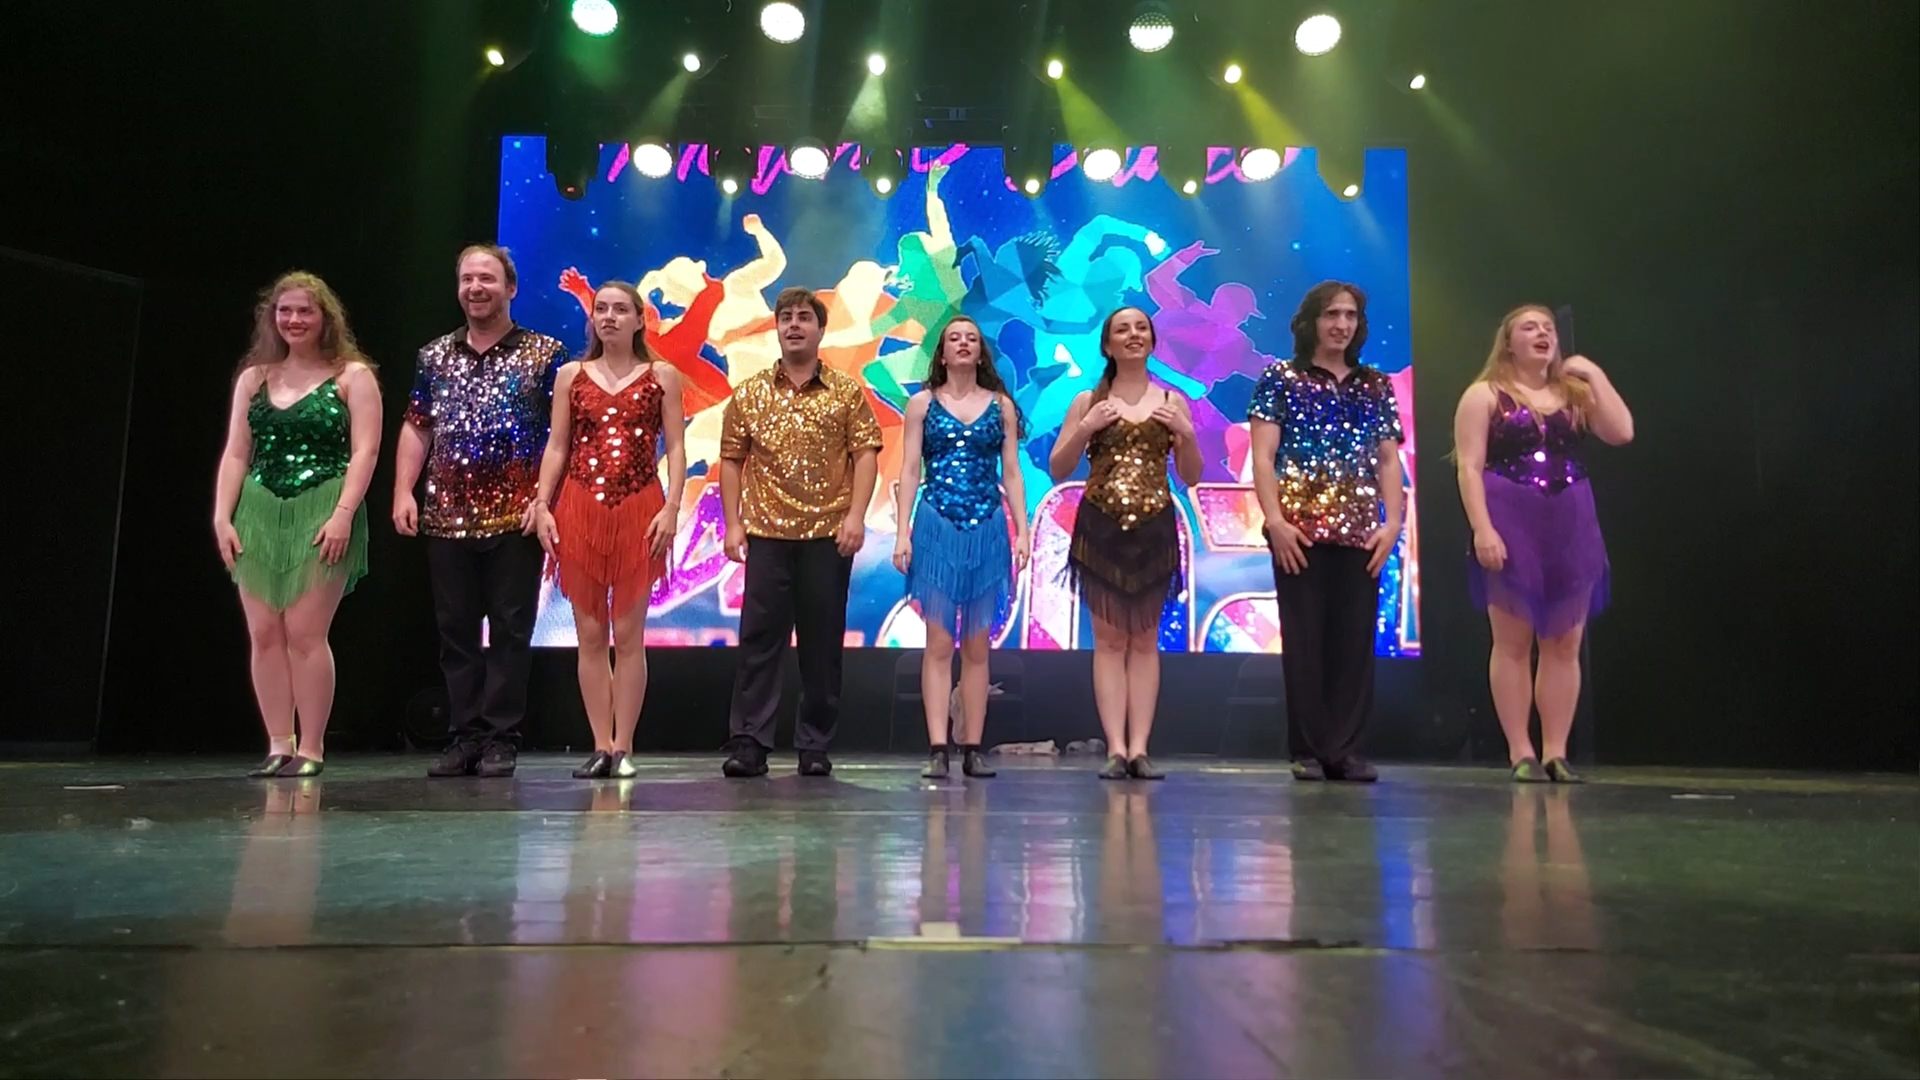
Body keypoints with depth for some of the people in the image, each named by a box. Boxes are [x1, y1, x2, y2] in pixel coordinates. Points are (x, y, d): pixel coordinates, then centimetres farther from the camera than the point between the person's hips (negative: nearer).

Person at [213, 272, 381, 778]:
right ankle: (278, 746, 8)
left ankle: (310, 748, 1)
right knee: (264, 633, 1)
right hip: (258, 513, 5)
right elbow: (235, 454, 13)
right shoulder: (254, 378, 16)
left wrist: (343, 514, -17)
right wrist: (222, 516, 1)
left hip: (322, 513, -5)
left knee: (305, 632, -8)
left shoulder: (352, 375, 3)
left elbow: (364, 450, -6)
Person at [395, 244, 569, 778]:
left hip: (516, 519, -4)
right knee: (456, 632, 7)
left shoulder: (545, 355, 2)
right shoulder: (434, 356, 14)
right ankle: (466, 736, 15)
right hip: (447, 518, 4)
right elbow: (416, 428, 15)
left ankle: (500, 740, 7)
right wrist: (403, 492, 3)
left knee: (510, 630, 0)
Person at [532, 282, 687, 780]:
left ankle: (623, 748, 7)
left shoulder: (662, 376, 6)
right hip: (580, 510, 2)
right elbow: (556, 448, 9)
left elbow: (675, 448, 1)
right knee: (590, 636, 3)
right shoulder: (571, 375, 12)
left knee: (628, 635, -1)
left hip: (639, 511, -2)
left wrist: (671, 508, -11)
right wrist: (542, 505, -2)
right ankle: (600, 747, 10)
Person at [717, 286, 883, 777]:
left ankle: (815, 746, 12)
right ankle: (749, 742, 4)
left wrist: (856, 515, -11)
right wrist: (733, 523, 1)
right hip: (766, 534, 1)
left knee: (823, 642, 3)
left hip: (829, 535, -1)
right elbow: (731, 460, 9)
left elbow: (865, 454, 0)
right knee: (759, 638, 0)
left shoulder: (847, 392, 6)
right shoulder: (749, 394, 9)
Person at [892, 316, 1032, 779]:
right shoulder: (922, 403, 6)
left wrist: (1022, 531, 0)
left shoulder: (1001, 405, 9)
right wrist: (902, 532, -6)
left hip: (988, 530, 2)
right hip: (936, 528, -1)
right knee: (939, 642, -3)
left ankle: (973, 749, 10)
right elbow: (910, 471, 3)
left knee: (977, 645, 5)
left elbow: (1011, 473, 8)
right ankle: (937, 749, -2)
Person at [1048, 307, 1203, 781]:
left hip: (1155, 529, 1)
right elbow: (1056, 471, 1)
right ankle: (1116, 748, 1)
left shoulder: (1172, 401, 8)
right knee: (1109, 640, 0)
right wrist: (1085, 429, -12)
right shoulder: (1088, 401, 5)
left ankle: (1139, 748, 5)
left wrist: (1186, 434, -9)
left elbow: (1191, 478, 8)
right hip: (1100, 528, -1)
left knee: (1145, 641, 3)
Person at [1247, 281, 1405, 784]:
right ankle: (1309, 752, 5)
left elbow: (1389, 460, 13)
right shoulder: (1281, 378, 5)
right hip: (1300, 530, -3)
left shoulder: (1375, 386, 16)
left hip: (1360, 532, 3)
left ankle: (1346, 751, 7)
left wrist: (1392, 521, -1)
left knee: (1355, 640, 1)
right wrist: (1275, 519, -14)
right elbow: (1263, 456, -3)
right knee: (1304, 640, -1)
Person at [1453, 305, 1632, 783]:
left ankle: (1556, 752, 9)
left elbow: (1622, 433, -1)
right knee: (1513, 643, -2)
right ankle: (1521, 752, 3)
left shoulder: (1574, 392, 14)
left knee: (1564, 644, 3)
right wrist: (1482, 529, -18)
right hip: (1512, 528, -4)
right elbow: (1470, 468, -7)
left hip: (1571, 529, 4)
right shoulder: (1485, 395, 2)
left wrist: (1594, 375, 2)